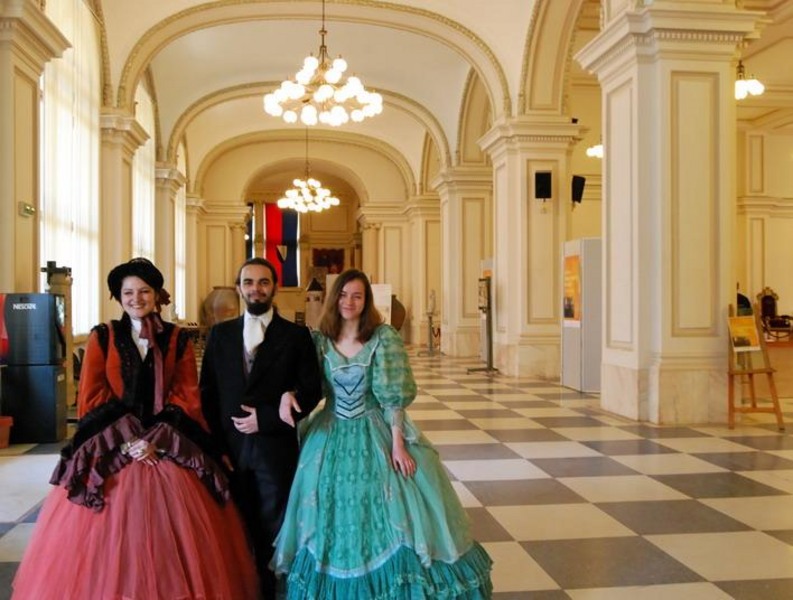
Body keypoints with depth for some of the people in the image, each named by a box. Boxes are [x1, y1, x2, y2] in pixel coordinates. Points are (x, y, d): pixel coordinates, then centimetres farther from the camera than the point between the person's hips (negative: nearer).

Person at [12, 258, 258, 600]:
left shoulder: (177, 340, 6)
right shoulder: (102, 337, 6)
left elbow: (187, 398, 0)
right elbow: (91, 398, -1)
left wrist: (155, 440, -12)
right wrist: (127, 439, -11)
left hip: (169, 447, 0)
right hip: (111, 447, 0)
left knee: (170, 536, 0)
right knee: (108, 539, -1)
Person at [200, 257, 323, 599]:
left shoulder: (296, 336, 0)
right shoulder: (220, 333, 8)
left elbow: (311, 391, -2)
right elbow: (207, 392, 6)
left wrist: (267, 418, -12)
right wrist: (216, 445, -2)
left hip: (275, 447, -2)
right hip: (228, 446, 2)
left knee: (273, 532, 8)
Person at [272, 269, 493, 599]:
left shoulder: (384, 337, -9)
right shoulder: (320, 339, 1)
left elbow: (394, 395, -11)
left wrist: (398, 443, -15)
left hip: (376, 434, -3)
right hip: (332, 436, 3)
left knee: (390, 517, 2)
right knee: (333, 519, 10)